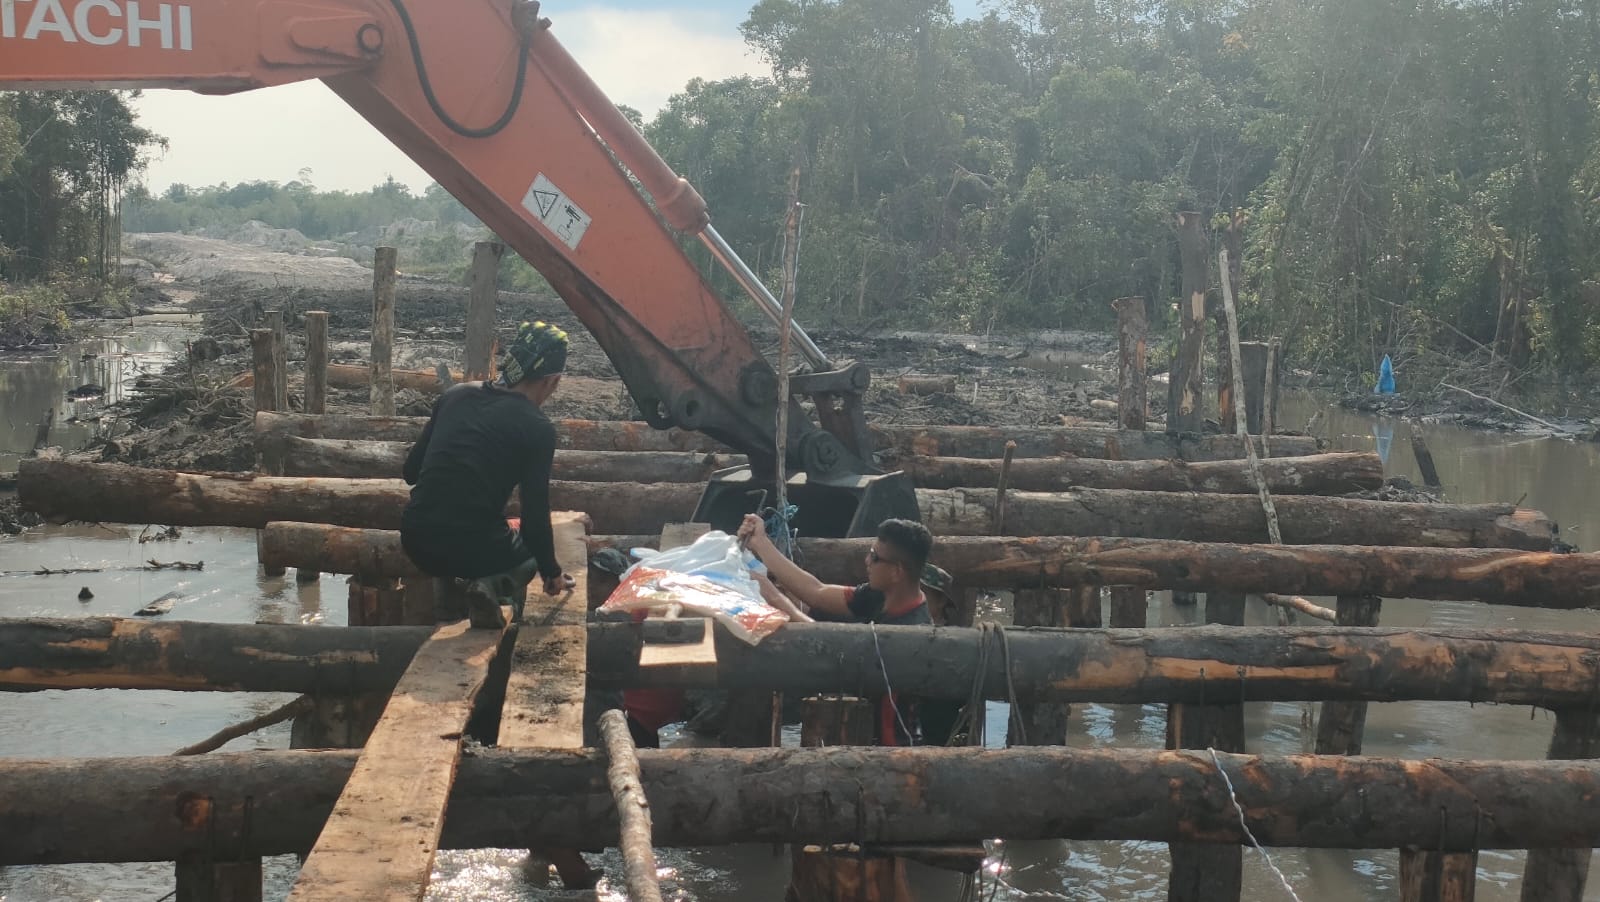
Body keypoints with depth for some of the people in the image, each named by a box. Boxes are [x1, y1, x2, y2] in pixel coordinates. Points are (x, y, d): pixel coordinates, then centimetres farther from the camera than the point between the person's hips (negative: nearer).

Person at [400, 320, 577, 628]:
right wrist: (552, 573, 12)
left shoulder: (456, 395, 9)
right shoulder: (537, 428, -6)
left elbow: (411, 471, 15)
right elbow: (535, 515, -4)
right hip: (471, 549, -6)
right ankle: (496, 586, -4)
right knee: (530, 551, 26)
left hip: (415, 540, 6)